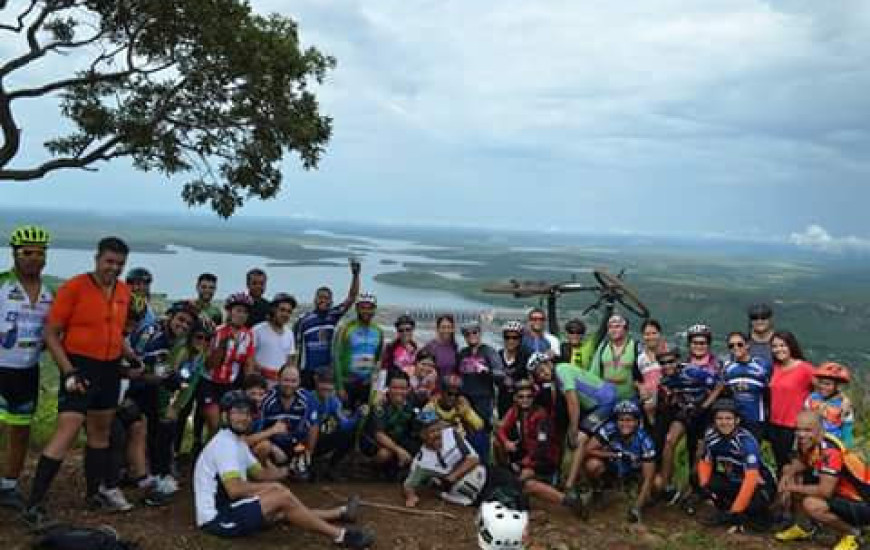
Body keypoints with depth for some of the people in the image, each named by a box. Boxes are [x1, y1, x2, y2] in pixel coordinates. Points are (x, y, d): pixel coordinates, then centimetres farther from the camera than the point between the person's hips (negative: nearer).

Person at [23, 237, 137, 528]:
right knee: (67, 432, -12)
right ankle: (33, 505, -6)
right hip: (80, 368, -7)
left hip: (110, 369, 7)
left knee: (101, 431, 17)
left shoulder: (124, 291, 6)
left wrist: (132, 357, 8)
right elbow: (51, 334, -11)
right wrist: (69, 371, -18)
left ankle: (96, 490, 33)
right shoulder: (74, 287, -13)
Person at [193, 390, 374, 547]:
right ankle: (340, 535, -10)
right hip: (217, 518, -10)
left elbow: (259, 473, 19)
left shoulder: (238, 442, 17)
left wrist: (287, 469, 2)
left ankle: (339, 513, 26)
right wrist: (269, 487, -10)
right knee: (283, 497, -16)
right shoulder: (225, 443, -17)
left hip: (225, 509, 10)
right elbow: (234, 489, -25)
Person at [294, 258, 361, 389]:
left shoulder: (334, 315, 4)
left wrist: (355, 275, -14)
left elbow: (351, 298, -3)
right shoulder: (303, 320, 0)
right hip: (308, 372, -1)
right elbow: (296, 348, 5)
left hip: (330, 372, 2)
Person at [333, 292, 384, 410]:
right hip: (347, 383, -4)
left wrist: (375, 385, 9)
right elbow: (336, 359, -8)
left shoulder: (378, 332, 8)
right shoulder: (345, 329, -6)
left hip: (368, 385, 4)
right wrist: (340, 387, -11)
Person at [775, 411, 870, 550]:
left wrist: (793, 488, -20)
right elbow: (799, 463, 12)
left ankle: (852, 533, -5)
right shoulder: (806, 443, -6)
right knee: (788, 470, 3)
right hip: (839, 492, 9)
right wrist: (787, 476, -10)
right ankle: (804, 527, 14)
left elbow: (824, 491, -34)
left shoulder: (830, 451, -29)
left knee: (811, 505, -34)